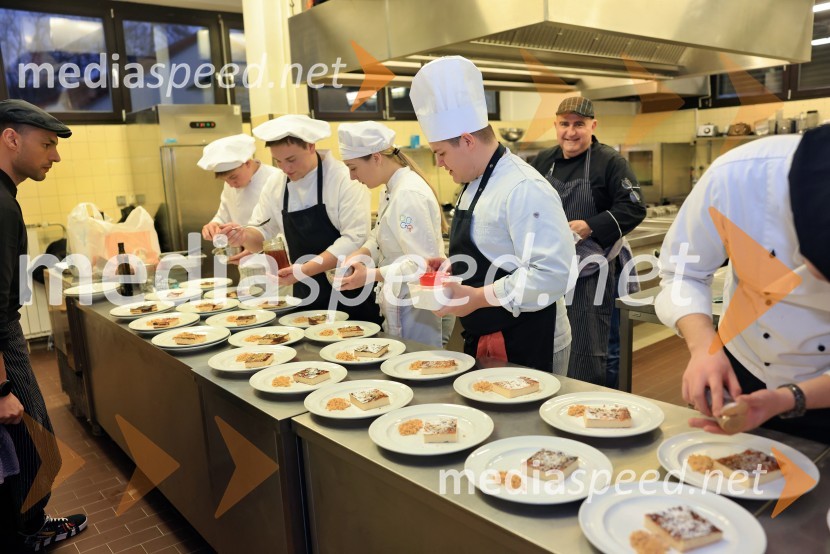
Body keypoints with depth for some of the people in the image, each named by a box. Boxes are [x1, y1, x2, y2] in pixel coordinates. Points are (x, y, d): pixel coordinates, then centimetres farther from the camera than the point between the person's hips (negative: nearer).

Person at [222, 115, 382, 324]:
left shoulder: (344, 178, -15)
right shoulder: (275, 184, 3)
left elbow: (355, 238, -21)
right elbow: (262, 233, 9)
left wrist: (306, 270, -27)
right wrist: (245, 237, -14)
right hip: (307, 297, 5)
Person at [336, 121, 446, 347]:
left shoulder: (409, 194, -22)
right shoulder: (392, 189, 8)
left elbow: (423, 263, -24)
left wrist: (372, 275, -25)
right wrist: (361, 254, 0)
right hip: (402, 304, 9)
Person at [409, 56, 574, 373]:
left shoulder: (525, 190, -21)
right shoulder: (474, 186, 10)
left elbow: (551, 275, -26)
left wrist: (479, 297, -24)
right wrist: (451, 267, 5)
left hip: (520, 345, -9)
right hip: (479, 338, 9)